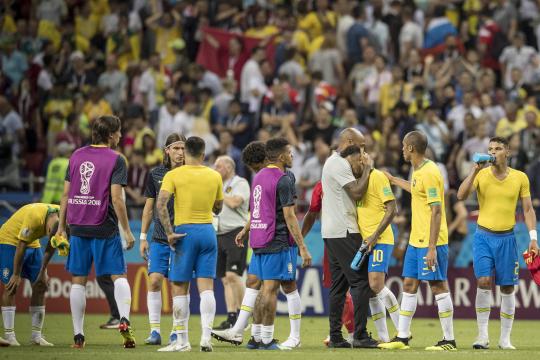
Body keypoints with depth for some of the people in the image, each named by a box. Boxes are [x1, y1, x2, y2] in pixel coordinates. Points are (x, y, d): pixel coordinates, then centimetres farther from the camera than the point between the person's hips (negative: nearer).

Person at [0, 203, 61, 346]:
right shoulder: (34, 217, -36)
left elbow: (51, 247, 1)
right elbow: (21, 246, -26)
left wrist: (43, 271, 4)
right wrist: (16, 274, -18)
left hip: (32, 243, 7)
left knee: (40, 286, 0)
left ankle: (36, 335, 3)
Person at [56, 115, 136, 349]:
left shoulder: (77, 156, 9)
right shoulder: (115, 159, -6)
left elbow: (66, 194, 9)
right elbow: (116, 198, -12)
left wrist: (62, 227, 15)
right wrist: (127, 231, -6)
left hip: (78, 227, 4)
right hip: (105, 228, -4)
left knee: (78, 281, 7)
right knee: (119, 276, 4)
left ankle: (78, 335, 7)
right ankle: (124, 320, -19)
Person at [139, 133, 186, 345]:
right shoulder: (156, 174, 5)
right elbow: (149, 208, 12)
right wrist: (143, 237, 9)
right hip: (159, 238, 2)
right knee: (154, 281, -8)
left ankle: (176, 332, 8)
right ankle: (155, 331, -1)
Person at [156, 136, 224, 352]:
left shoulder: (174, 175, -4)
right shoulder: (215, 176, 6)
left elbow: (161, 204, -16)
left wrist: (169, 233, -12)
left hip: (184, 232, -3)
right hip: (208, 231, 3)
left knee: (180, 288, 3)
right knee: (206, 287, 2)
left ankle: (182, 341, 3)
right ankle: (206, 338, -7)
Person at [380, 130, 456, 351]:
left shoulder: (429, 173, -17)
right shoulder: (418, 171, 11)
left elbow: (436, 211, -21)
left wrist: (432, 247, -24)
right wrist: (393, 180, 48)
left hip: (430, 242, -10)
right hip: (416, 240, 10)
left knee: (438, 286, -5)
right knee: (409, 285, 11)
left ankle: (449, 340, 0)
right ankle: (402, 338, 17)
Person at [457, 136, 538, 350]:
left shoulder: (520, 178, 2)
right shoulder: (481, 175, -1)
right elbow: (461, 196, -14)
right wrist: (475, 170, -20)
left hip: (507, 238, 1)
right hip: (483, 236, -1)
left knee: (507, 288, 3)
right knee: (484, 282, -14)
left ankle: (505, 339, 12)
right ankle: (482, 335, -5)